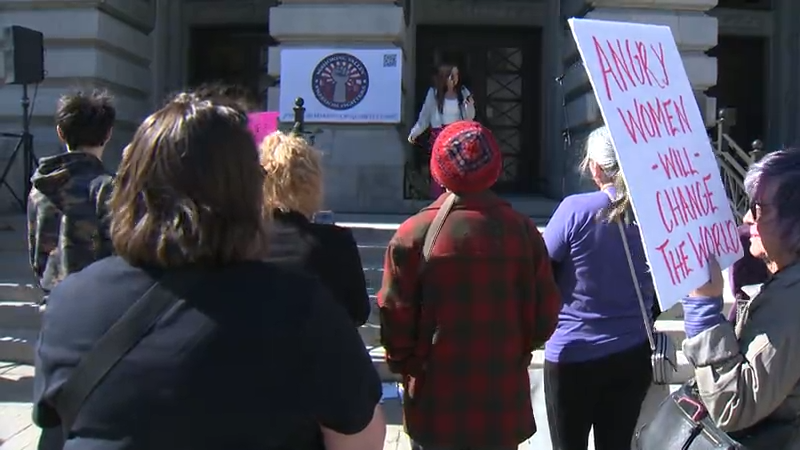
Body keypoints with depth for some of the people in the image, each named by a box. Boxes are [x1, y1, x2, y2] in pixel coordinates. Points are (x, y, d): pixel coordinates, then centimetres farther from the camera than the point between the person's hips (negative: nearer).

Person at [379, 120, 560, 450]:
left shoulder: (413, 234, -12)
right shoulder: (522, 231, -6)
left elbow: (395, 319, -9)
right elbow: (545, 316, -2)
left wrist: (404, 367, 9)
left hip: (435, 406, -1)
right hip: (504, 407, 2)